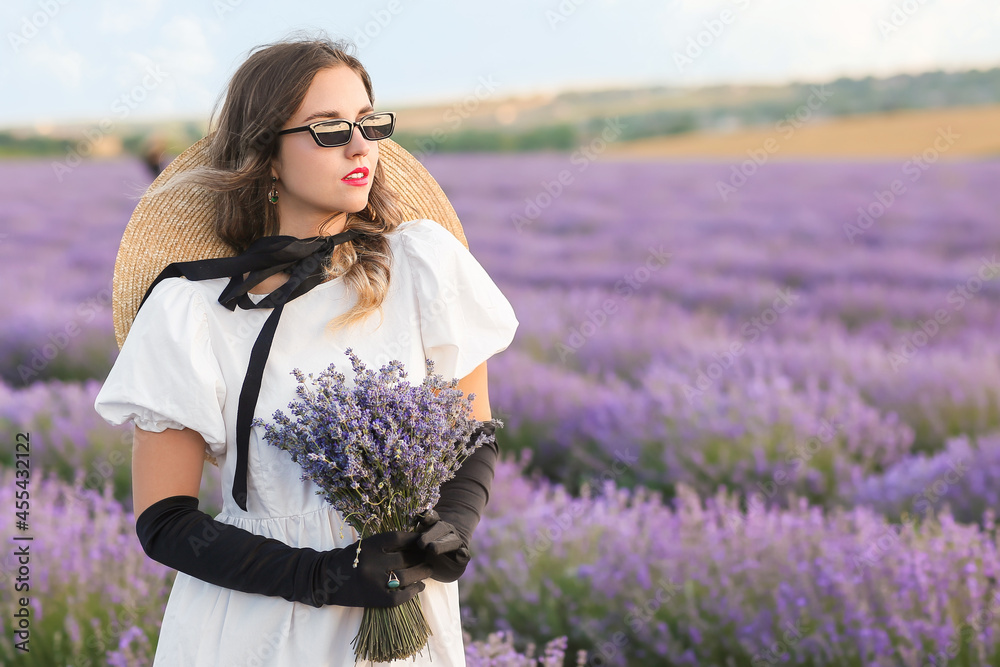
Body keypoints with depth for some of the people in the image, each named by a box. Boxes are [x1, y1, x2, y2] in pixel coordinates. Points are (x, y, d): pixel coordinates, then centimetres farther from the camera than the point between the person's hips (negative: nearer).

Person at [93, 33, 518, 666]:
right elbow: (163, 522, -9)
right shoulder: (190, 310, -10)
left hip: (406, 615, 2)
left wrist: (454, 525, -14)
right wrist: (325, 576, -19)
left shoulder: (423, 262, -5)